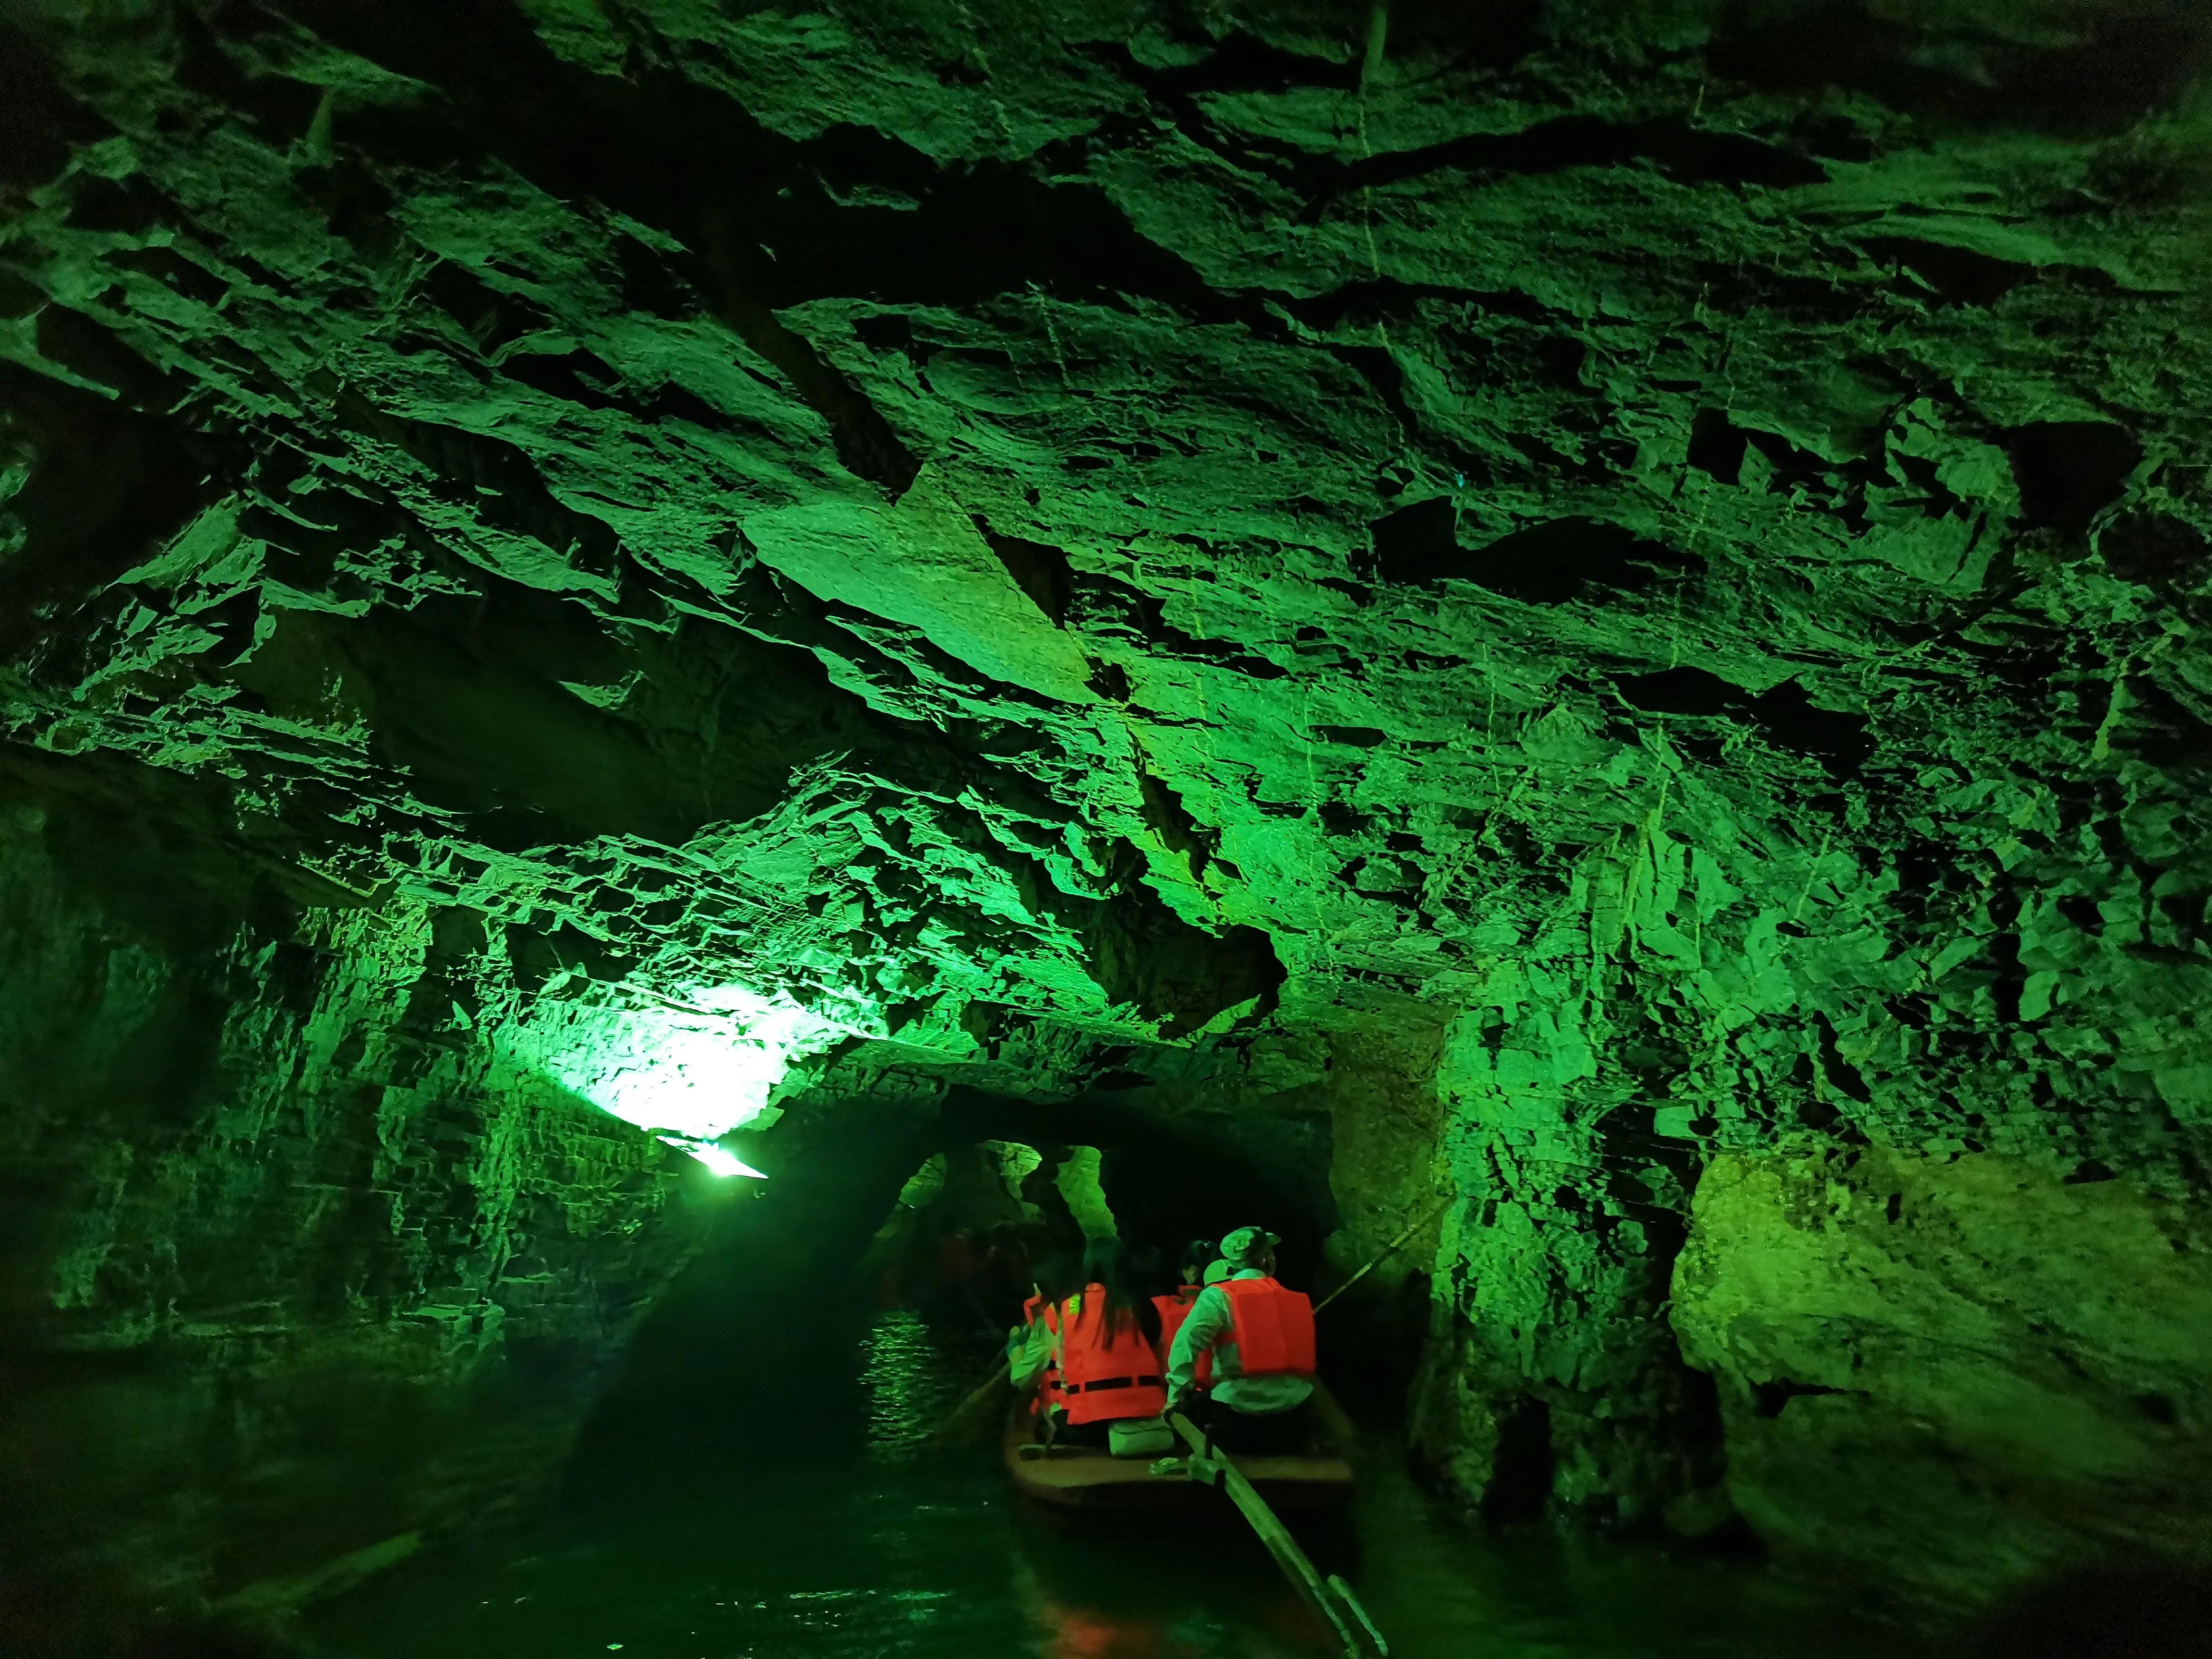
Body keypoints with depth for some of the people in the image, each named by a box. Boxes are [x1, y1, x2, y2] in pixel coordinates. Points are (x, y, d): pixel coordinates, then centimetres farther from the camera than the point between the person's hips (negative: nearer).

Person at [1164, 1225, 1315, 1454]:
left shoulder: (1219, 1297, -5)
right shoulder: (1294, 1298, 9)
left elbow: (1186, 1344, -15)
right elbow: (1304, 1357, 13)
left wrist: (1177, 1396, -7)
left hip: (1239, 1416, -4)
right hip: (1292, 1421, 4)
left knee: (1194, 1405, 23)